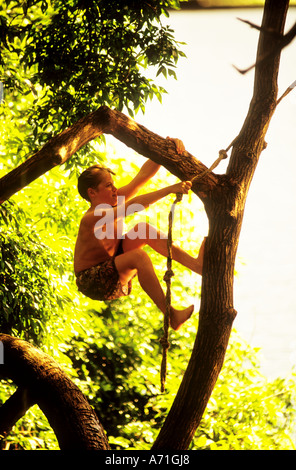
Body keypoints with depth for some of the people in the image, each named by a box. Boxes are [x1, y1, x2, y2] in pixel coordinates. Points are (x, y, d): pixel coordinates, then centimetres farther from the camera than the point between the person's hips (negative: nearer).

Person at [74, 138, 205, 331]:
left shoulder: (116, 202, -4)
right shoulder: (90, 219, -28)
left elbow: (144, 174, -6)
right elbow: (135, 205, -42)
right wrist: (170, 189, -47)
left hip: (113, 268, 9)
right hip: (93, 283, -8)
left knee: (144, 229, -11)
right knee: (139, 256, -33)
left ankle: (197, 264, -18)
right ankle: (172, 316, -33)